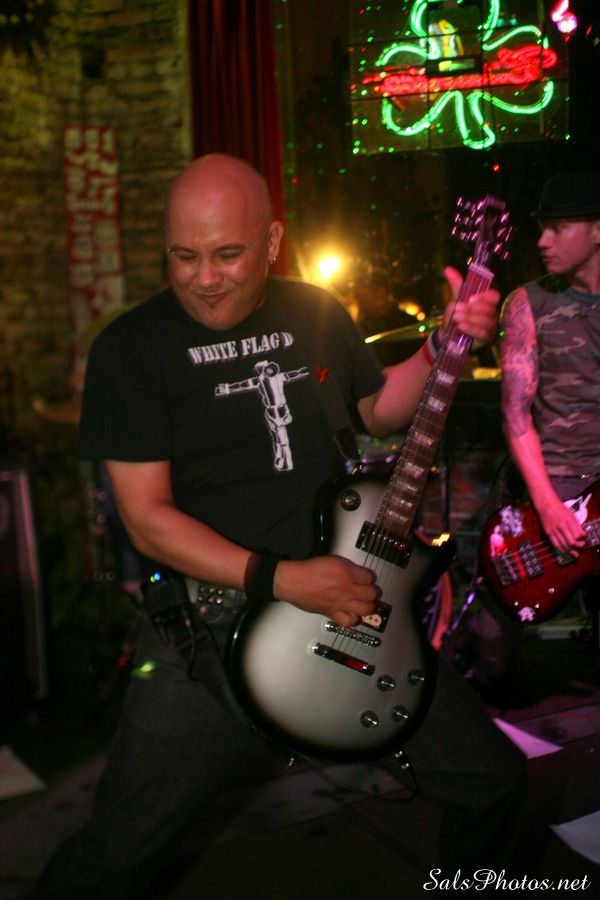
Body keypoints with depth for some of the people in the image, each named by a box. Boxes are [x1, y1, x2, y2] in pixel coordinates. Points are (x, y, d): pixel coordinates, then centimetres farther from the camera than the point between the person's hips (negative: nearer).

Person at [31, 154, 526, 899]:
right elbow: (147, 517, -12)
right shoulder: (132, 349, -8)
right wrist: (282, 579, -21)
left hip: (350, 598, 4)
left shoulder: (318, 315, 6)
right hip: (212, 625, -4)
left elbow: (377, 413, 22)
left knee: (492, 781, 6)